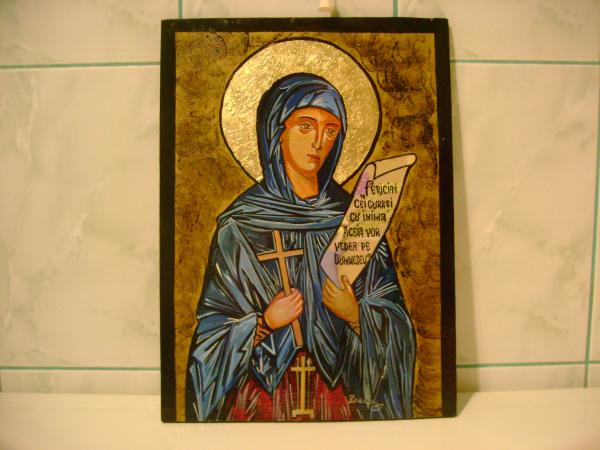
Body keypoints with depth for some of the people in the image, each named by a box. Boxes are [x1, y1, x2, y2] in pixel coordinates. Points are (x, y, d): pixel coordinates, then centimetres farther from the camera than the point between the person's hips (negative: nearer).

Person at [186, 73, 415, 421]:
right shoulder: (241, 223, -10)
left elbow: (394, 317, -1)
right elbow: (211, 327, -6)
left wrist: (356, 315, -19)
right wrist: (263, 324, -21)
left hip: (341, 393, 2)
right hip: (263, 394, -2)